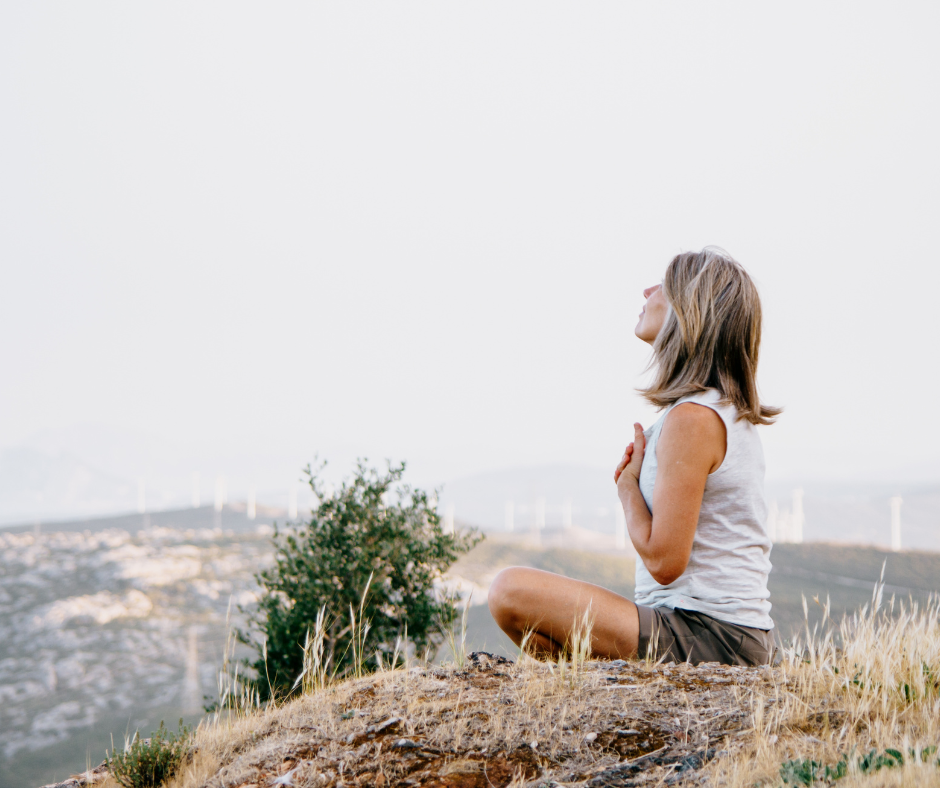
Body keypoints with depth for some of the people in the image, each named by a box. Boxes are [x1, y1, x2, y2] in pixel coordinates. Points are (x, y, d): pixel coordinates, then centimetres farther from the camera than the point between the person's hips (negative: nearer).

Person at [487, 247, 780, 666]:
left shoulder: (691, 419, -17)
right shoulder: (731, 414, 15)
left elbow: (663, 560, -19)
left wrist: (628, 484, -4)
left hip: (707, 637, -10)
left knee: (510, 591, -21)